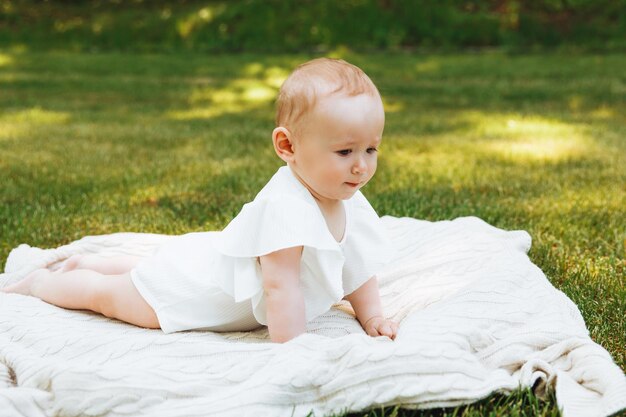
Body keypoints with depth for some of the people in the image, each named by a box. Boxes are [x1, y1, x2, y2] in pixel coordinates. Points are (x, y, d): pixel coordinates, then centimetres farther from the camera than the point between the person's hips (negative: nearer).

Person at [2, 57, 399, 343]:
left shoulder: (349, 203, -12)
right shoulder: (285, 206, -41)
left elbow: (357, 263, 3)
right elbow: (281, 287, -44)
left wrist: (371, 316, -5)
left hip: (215, 261, 9)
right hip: (183, 285, -9)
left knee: (147, 273, 35)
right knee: (104, 294, 15)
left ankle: (85, 263, 57)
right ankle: (40, 282, 40)